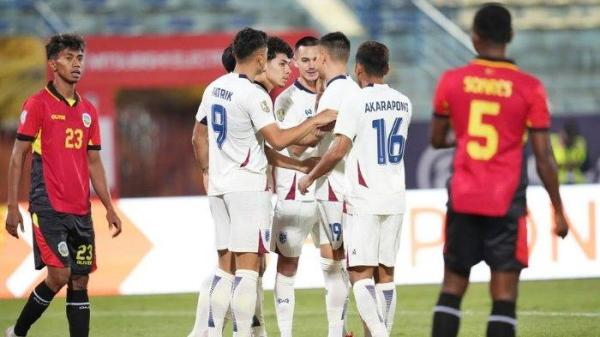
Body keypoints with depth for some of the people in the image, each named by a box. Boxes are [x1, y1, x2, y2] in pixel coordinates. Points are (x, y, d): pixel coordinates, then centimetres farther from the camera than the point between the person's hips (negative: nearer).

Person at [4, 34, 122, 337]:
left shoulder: (87, 110, 14)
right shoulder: (37, 104, -3)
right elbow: (17, 157, -3)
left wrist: (109, 208, 14)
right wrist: (12, 207, -9)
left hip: (81, 210, 6)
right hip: (48, 207, -6)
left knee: (80, 281, 3)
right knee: (59, 274, -14)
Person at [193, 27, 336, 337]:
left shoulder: (214, 89, 10)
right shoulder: (252, 94, -15)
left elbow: (199, 139, 18)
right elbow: (278, 140, -20)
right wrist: (316, 121, -12)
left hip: (218, 185, 8)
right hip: (248, 186, -8)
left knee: (225, 264, 12)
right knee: (247, 266, -6)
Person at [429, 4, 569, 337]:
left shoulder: (451, 81, 0)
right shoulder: (529, 88, -7)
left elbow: (437, 140, 12)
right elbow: (544, 157, -6)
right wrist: (558, 211, 2)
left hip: (462, 200, 2)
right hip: (507, 203, -2)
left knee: (452, 287, 11)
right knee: (504, 295, -2)